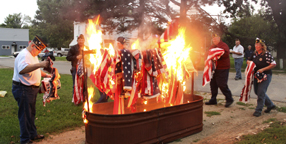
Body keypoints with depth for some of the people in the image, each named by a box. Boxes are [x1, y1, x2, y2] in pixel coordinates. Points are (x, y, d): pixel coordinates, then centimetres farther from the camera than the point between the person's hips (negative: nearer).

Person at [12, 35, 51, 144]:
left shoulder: (33, 55, 14)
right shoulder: (24, 55, -20)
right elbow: (22, 70, -40)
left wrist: (45, 75, 15)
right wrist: (40, 65, -48)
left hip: (31, 89, 10)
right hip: (23, 89, -10)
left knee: (31, 113, 21)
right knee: (25, 115, 0)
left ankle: (32, 134, 36)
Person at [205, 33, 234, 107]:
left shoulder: (224, 45, -6)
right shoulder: (212, 46, 18)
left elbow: (226, 54, -21)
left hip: (222, 68, -8)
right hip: (214, 68, 8)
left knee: (222, 85, -8)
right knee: (213, 84, 8)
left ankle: (229, 99, 8)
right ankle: (213, 100, 18)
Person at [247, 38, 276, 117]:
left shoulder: (267, 54, -13)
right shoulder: (255, 54, 8)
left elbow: (274, 64, -16)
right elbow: (248, 60, 22)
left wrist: (263, 69, -21)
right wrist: (249, 62, -2)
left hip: (265, 76, -8)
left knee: (261, 93, -9)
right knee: (257, 92, 14)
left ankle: (258, 110, 1)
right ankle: (270, 105, 33)